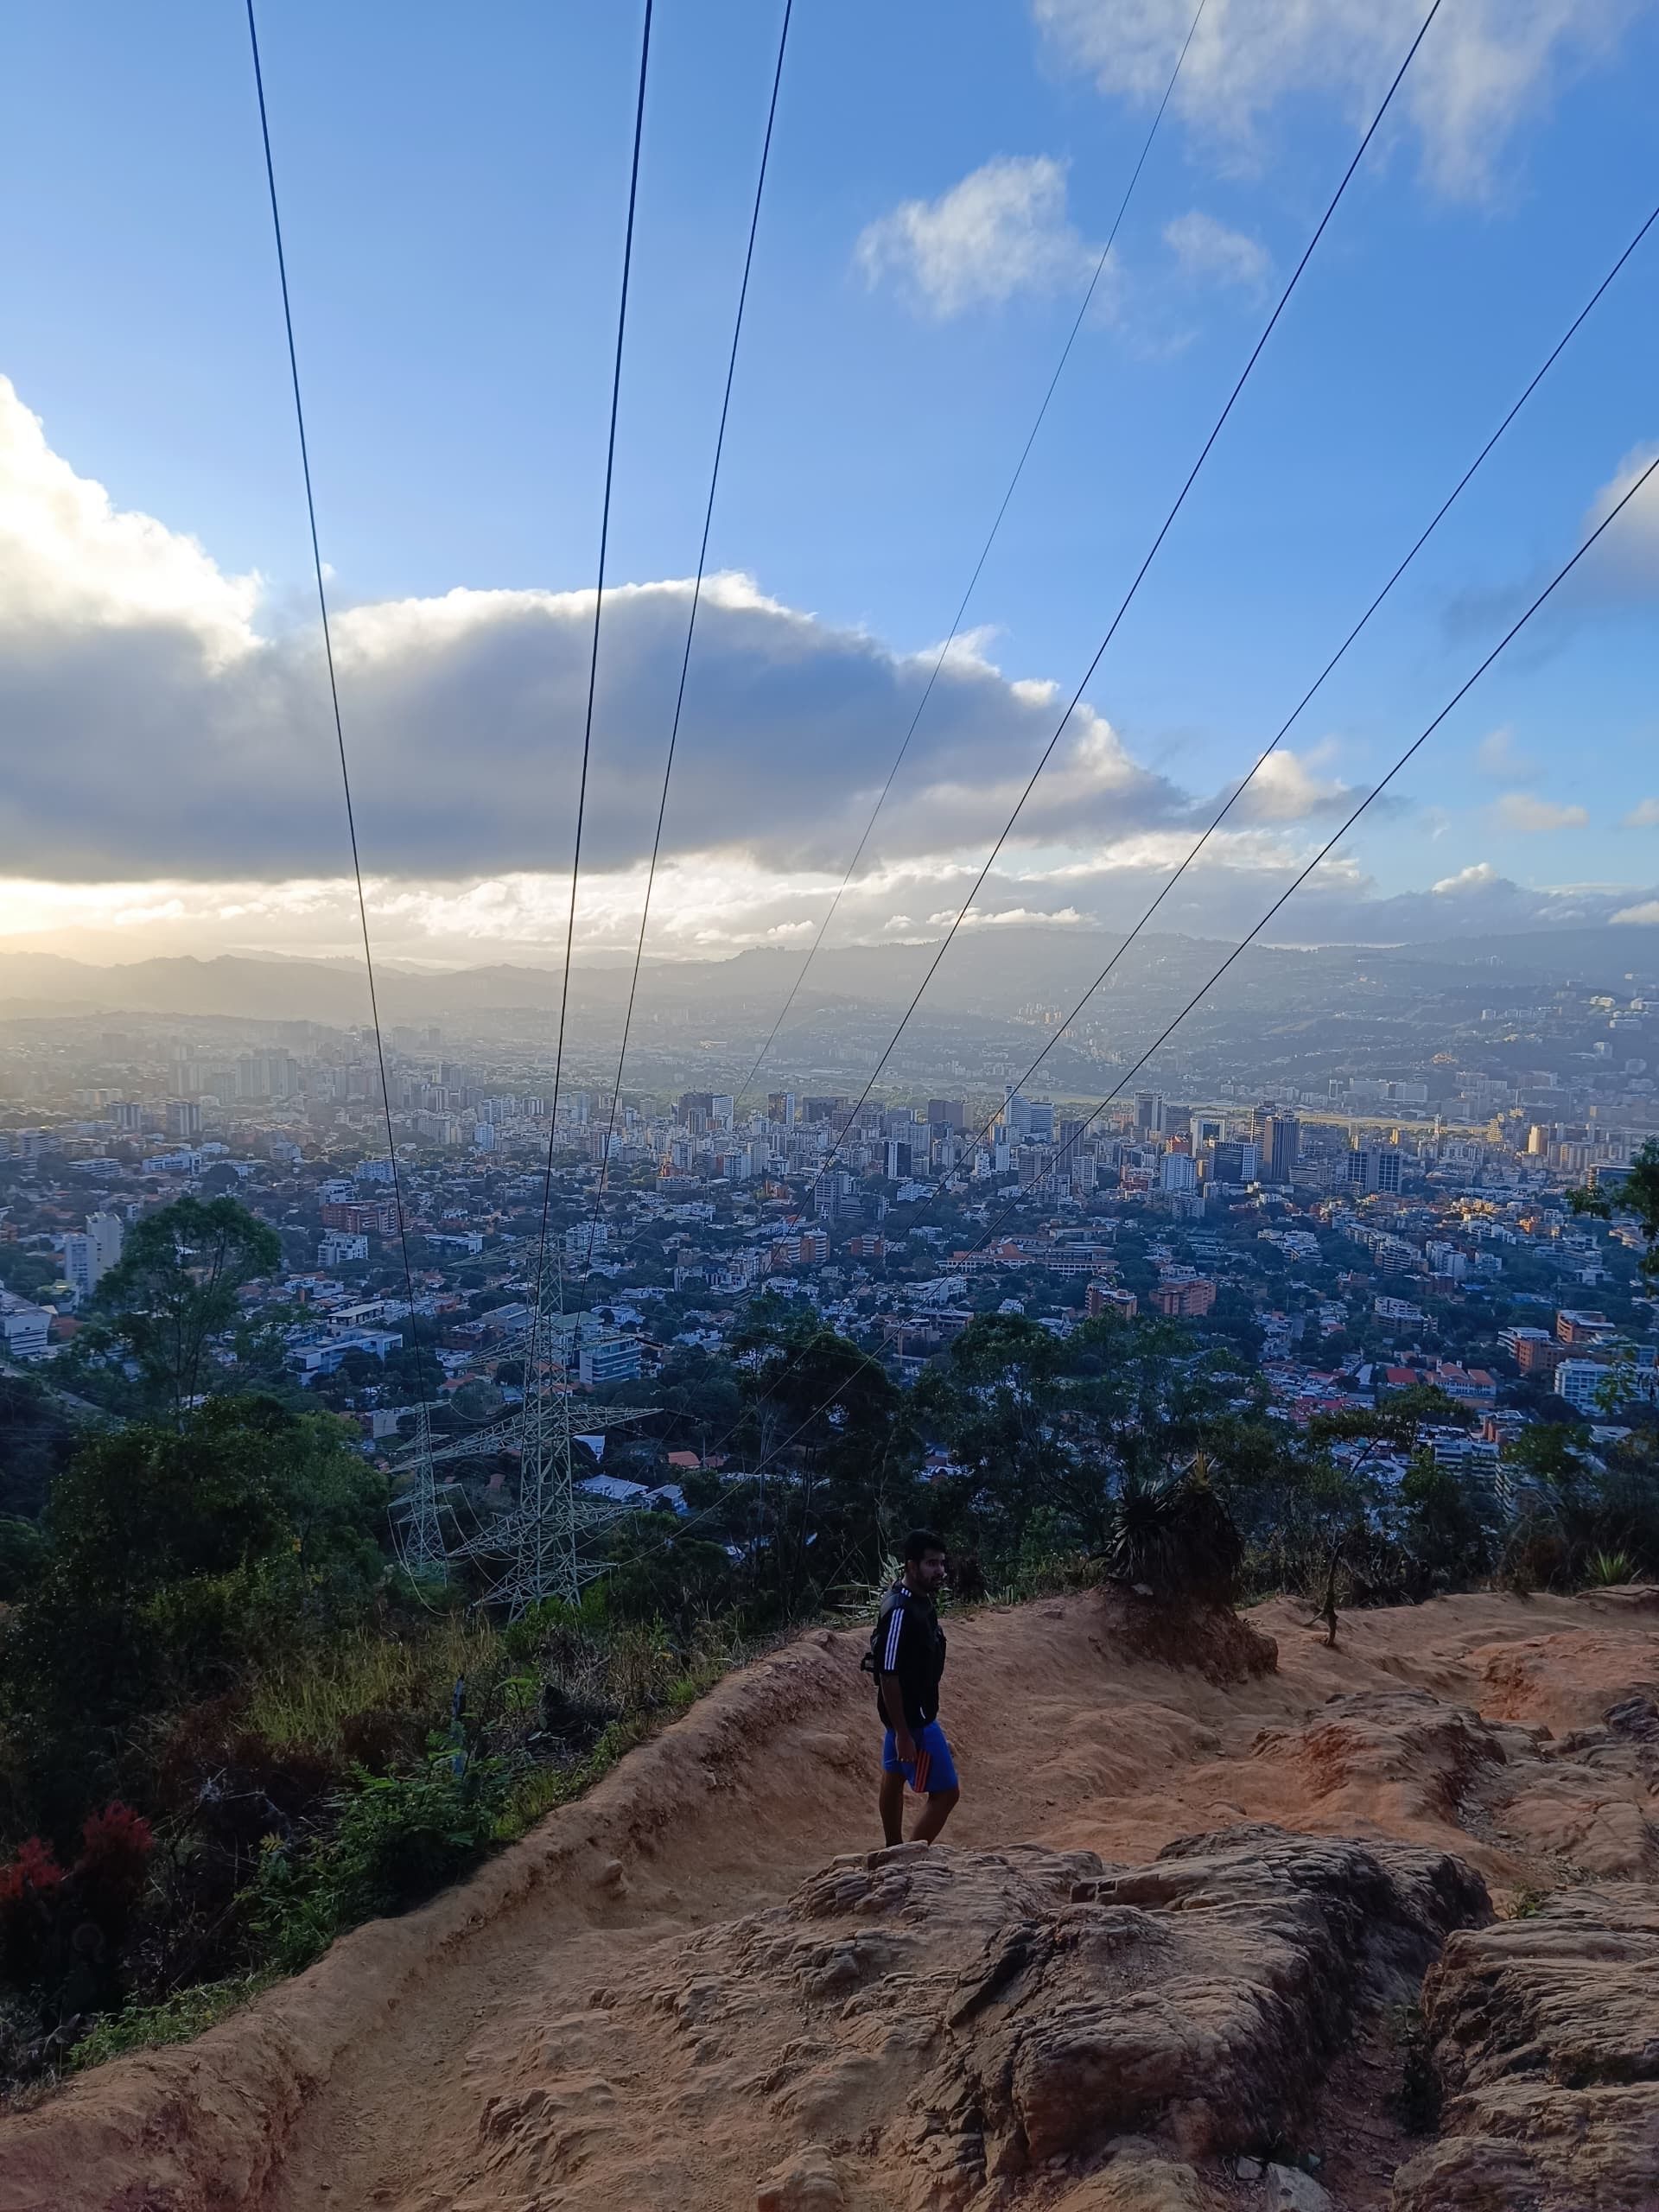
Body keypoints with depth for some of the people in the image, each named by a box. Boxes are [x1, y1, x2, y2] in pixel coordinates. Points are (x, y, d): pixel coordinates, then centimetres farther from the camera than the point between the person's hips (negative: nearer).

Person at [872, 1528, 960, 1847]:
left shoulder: (921, 1599, 1)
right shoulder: (900, 1611, -29)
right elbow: (888, 1675, -27)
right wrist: (903, 1733, -24)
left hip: (913, 1709, 9)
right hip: (913, 1715, -9)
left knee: (894, 1775, 21)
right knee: (945, 1792, -4)